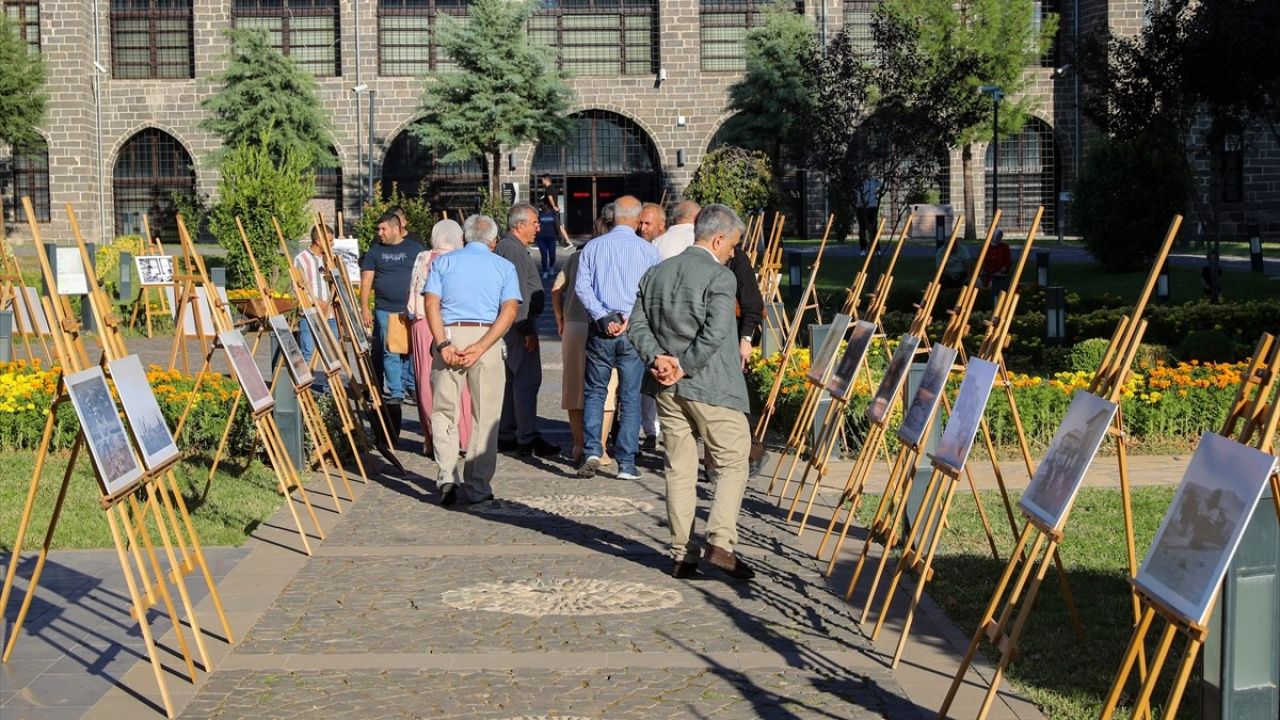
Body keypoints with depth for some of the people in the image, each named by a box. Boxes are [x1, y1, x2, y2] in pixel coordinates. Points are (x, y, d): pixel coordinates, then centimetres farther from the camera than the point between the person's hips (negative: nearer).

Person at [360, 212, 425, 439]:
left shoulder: (415, 249, 7)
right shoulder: (375, 251, 7)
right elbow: (366, 281, 5)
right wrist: (364, 307, -3)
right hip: (385, 310, 0)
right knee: (390, 353, -4)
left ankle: (410, 387, 18)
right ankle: (394, 393, 1)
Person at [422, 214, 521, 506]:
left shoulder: (443, 262, 13)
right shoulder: (505, 267, 11)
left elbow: (431, 303, -2)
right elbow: (509, 310, -4)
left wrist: (443, 344, -10)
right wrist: (480, 348, -10)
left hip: (449, 337, 1)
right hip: (486, 338, 0)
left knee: (444, 411, 8)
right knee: (485, 416, 7)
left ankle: (446, 477, -7)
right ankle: (478, 487, 8)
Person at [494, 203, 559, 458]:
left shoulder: (506, 246, 19)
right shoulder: (513, 248, -15)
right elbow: (518, 293, -21)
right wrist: (528, 329, -21)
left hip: (513, 324, 11)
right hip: (520, 323, -11)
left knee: (512, 378, 14)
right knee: (528, 379, -9)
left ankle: (506, 435, 18)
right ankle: (527, 438, -8)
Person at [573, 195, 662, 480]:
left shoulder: (593, 247, 5)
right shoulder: (649, 250, 1)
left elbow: (581, 286, -4)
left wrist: (603, 317, -9)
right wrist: (630, 317, -9)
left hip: (600, 329, 1)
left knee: (594, 392, 12)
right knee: (630, 397, 5)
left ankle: (592, 451, -2)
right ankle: (626, 463, 5)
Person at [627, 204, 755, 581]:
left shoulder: (656, 273, 11)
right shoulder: (721, 277, -11)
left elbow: (637, 325, 6)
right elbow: (714, 334, -21)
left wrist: (657, 358, -4)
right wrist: (684, 367, -13)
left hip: (667, 389, 6)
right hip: (711, 388, -6)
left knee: (679, 469, 11)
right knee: (734, 462, 5)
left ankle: (682, 555, 13)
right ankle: (720, 543, -8)